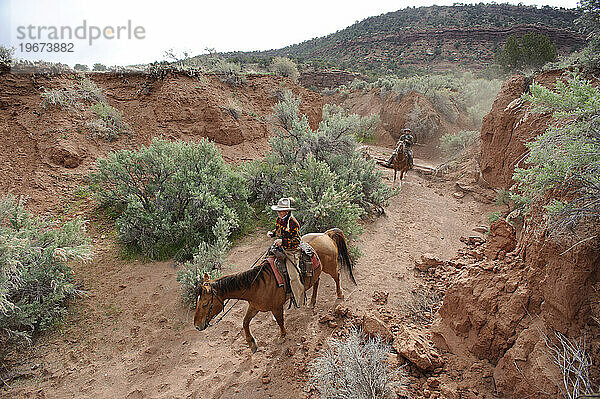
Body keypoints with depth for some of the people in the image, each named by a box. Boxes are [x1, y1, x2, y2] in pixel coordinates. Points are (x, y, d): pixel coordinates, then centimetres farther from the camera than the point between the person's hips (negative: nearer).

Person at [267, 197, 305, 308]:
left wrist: (283, 241, -31)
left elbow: (296, 240, -19)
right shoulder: (279, 220, 4)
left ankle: (300, 300, 6)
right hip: (280, 248, 8)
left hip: (291, 251, -8)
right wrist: (272, 233, 0)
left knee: (294, 277, -9)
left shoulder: (293, 222, -20)